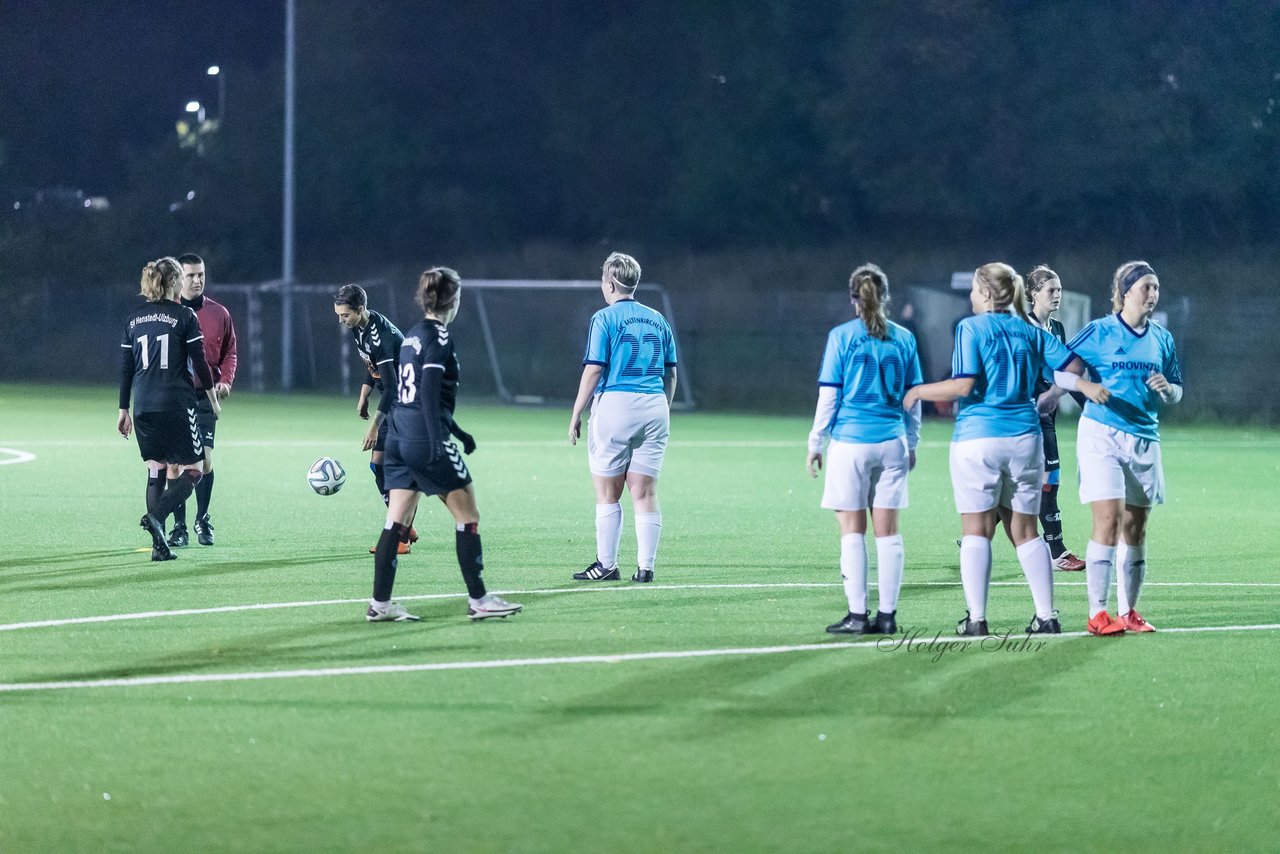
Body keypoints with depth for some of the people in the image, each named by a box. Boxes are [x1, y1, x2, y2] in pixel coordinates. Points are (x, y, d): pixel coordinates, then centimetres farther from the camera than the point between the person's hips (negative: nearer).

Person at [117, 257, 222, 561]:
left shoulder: (134, 319, 9)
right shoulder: (184, 316, -5)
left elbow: (125, 368, 11)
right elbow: (199, 363, -5)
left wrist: (124, 410, 17)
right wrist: (213, 398, 8)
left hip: (144, 407, 5)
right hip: (177, 404, -5)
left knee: (157, 470, 12)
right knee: (191, 470, 2)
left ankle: (159, 545, 6)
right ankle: (156, 516, -21)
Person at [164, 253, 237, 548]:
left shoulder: (218, 313, 5)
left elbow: (229, 352, 13)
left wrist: (225, 380, -3)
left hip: (205, 398, 1)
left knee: (204, 459, -5)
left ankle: (202, 520, 14)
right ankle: (179, 526, 6)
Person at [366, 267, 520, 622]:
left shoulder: (412, 335, 14)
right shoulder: (438, 337, -11)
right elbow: (429, 392, -19)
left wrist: (454, 430, 32)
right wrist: (438, 442, -23)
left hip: (399, 436, 8)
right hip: (425, 439, -8)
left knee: (396, 522, 6)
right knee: (468, 515, 2)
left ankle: (380, 603, 3)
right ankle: (478, 599, 4)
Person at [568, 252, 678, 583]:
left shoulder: (604, 319, -4)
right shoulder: (657, 320, 13)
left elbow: (593, 370, -9)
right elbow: (671, 373, 15)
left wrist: (576, 415, -3)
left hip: (615, 405, -5)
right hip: (654, 409, 5)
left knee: (607, 494, 2)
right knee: (645, 493, 5)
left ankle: (606, 565, 4)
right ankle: (645, 566, 2)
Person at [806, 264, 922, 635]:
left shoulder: (841, 337, -4)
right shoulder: (903, 339, 5)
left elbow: (829, 396, -4)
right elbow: (913, 398, 11)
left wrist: (815, 443, 3)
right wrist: (912, 443, 22)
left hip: (851, 441, -3)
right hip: (892, 443, 3)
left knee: (852, 530, 1)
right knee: (888, 530, 6)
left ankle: (857, 614, -2)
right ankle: (887, 614, 6)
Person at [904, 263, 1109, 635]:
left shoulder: (971, 328, -6)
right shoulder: (1029, 331, 9)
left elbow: (963, 385, -14)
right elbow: (1072, 365, 9)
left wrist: (920, 391, -1)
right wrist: (1083, 385, 29)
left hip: (977, 438, -5)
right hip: (1024, 437, 5)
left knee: (976, 530, -1)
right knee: (1025, 531, 10)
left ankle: (976, 618, -6)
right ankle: (1046, 615, 6)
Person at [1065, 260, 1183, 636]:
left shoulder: (1162, 338, 12)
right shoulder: (1099, 332, -2)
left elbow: (1176, 393, 18)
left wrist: (1166, 389, -3)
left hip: (1144, 438, 5)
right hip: (1102, 434, -5)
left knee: (1135, 528, 6)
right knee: (1108, 520, -13)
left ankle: (1128, 612, 14)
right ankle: (1098, 614, -12)